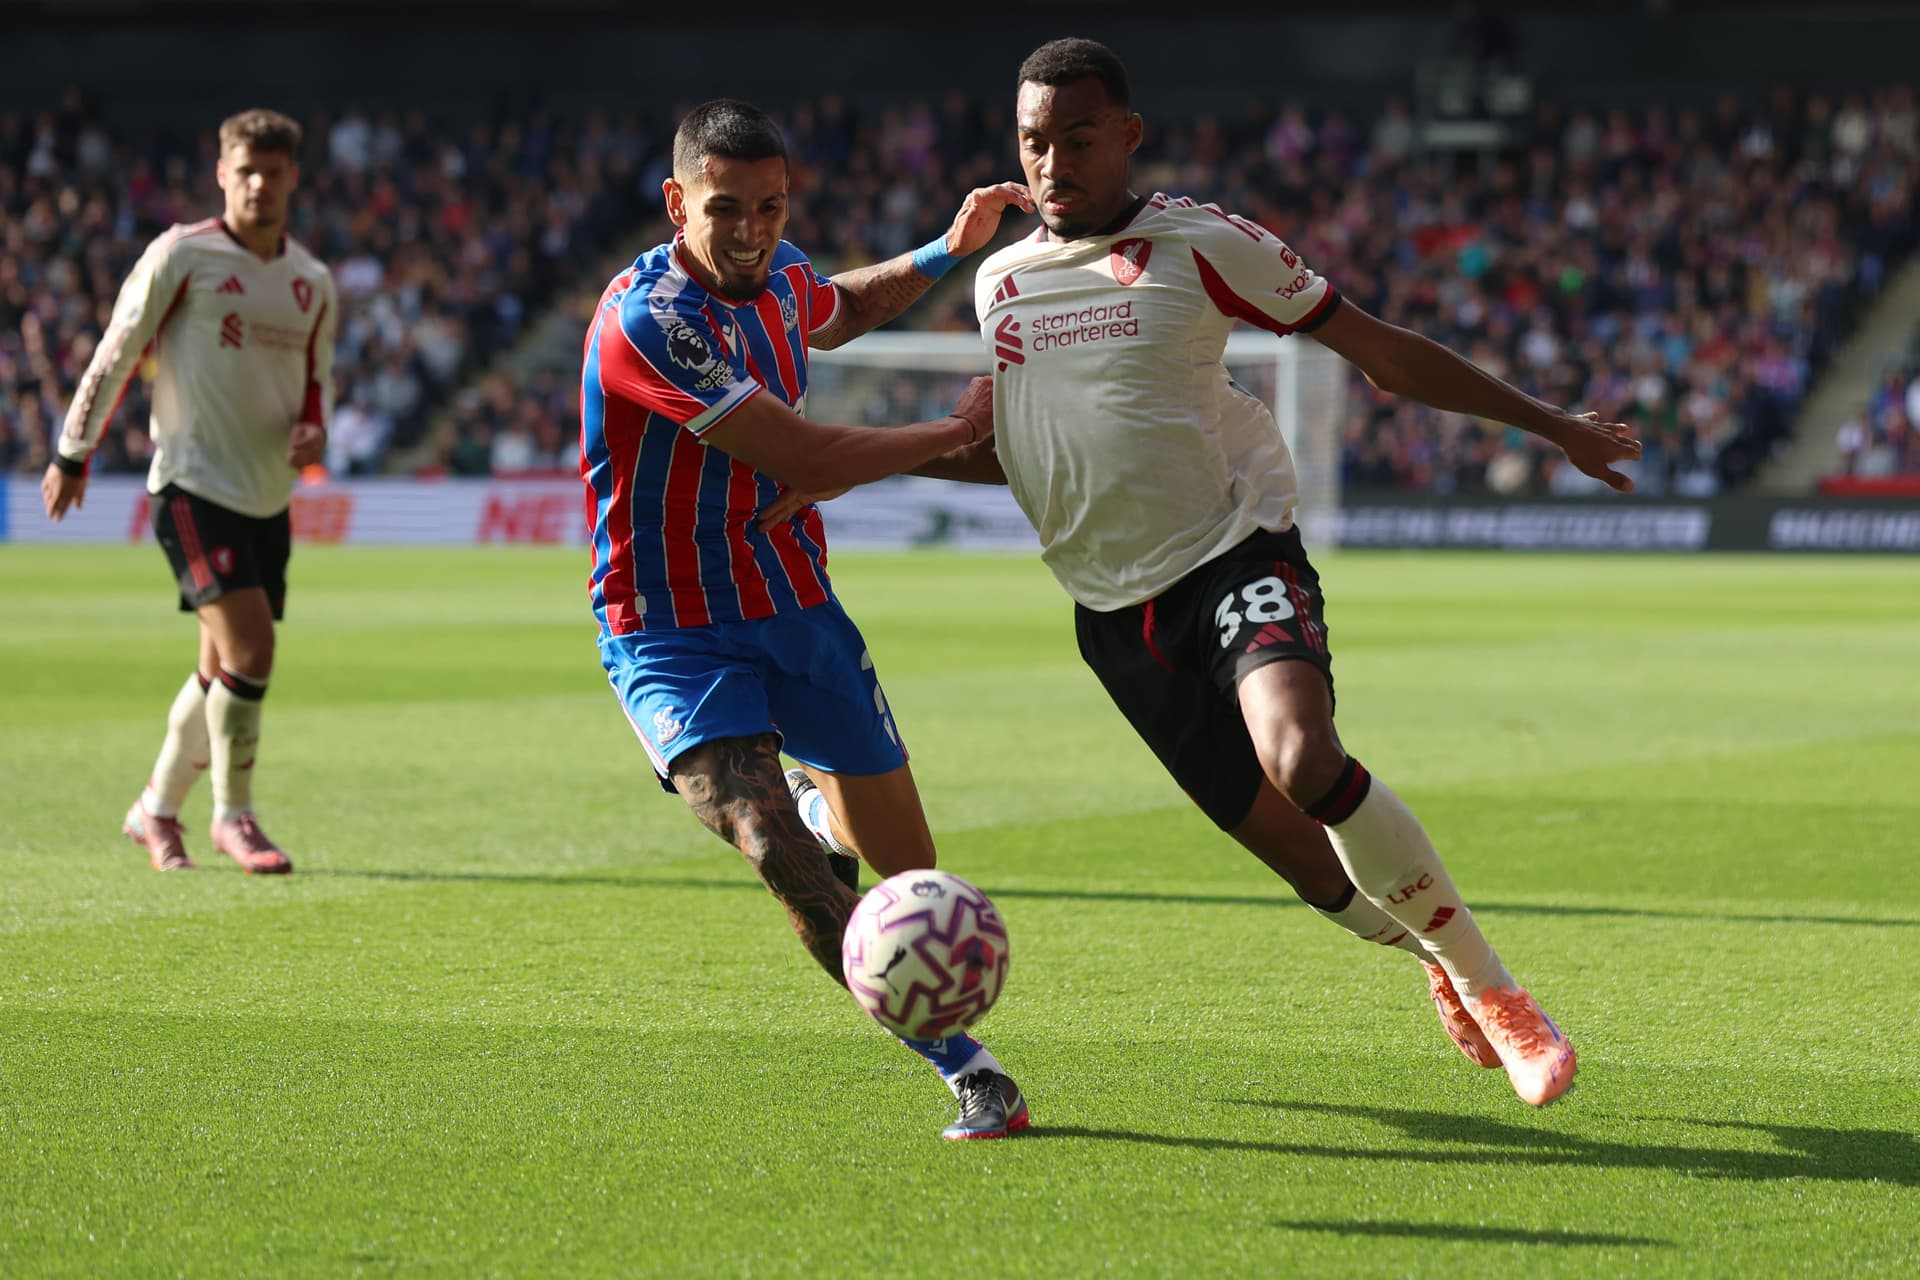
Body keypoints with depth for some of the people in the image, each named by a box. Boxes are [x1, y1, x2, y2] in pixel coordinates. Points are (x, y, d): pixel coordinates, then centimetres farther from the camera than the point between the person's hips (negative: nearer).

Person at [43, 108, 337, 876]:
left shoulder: (312, 283, 10)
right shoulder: (181, 257, -7)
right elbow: (116, 354, -2)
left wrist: (314, 430, -1)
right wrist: (74, 453, 1)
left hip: (268, 495, 6)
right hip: (192, 485, -6)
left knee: (225, 668, 10)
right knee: (249, 645, -17)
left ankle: (156, 809, 28)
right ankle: (233, 816, -2)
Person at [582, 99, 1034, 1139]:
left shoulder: (776, 277, 0)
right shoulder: (645, 319, -26)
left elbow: (841, 311, 28)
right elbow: (808, 458, -25)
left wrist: (951, 249, 12)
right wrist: (958, 429, -13)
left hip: (797, 607, 7)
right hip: (673, 638, -7)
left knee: (903, 859, 14)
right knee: (771, 850, -29)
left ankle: (820, 808, 53)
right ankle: (967, 1069, -27)